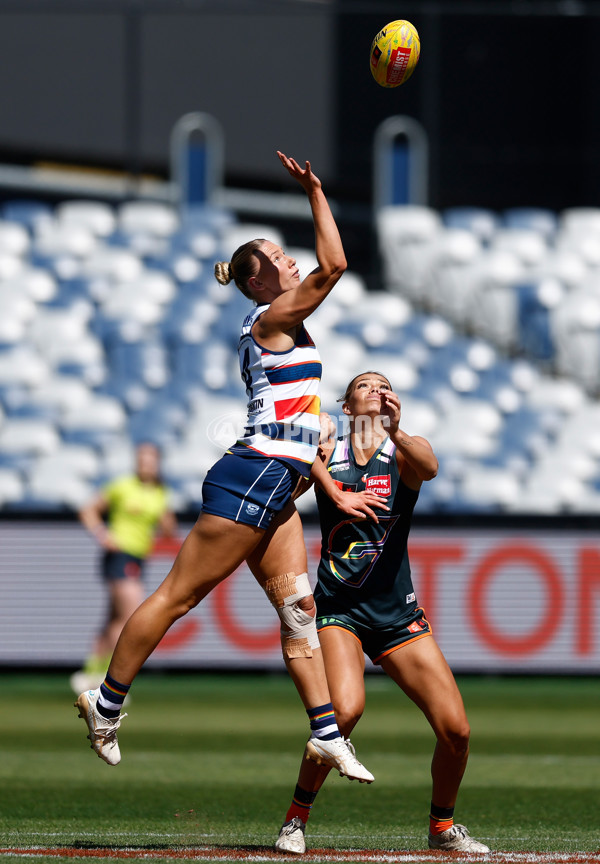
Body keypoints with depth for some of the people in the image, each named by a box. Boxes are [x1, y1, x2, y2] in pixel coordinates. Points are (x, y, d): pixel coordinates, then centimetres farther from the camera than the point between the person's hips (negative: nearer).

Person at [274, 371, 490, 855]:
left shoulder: (403, 455, -1)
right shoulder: (326, 453, 4)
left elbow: (429, 467, -24)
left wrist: (394, 432, -44)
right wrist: (332, 487, -23)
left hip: (397, 612, 2)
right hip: (338, 610, -2)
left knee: (456, 729, -6)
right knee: (345, 708, -29)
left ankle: (442, 827, 21)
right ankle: (296, 819, -11)